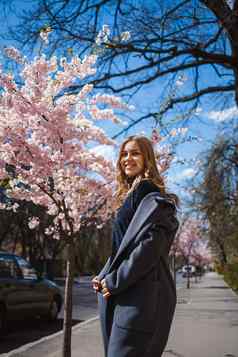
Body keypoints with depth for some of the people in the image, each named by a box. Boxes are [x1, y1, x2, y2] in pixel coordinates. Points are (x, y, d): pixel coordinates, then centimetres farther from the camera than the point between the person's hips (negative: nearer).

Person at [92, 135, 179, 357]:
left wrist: (114, 281, -14)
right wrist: (103, 277, 6)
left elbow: (149, 246, -20)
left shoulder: (154, 199, -9)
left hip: (143, 295, -9)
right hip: (121, 295, 9)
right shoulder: (129, 198, 18)